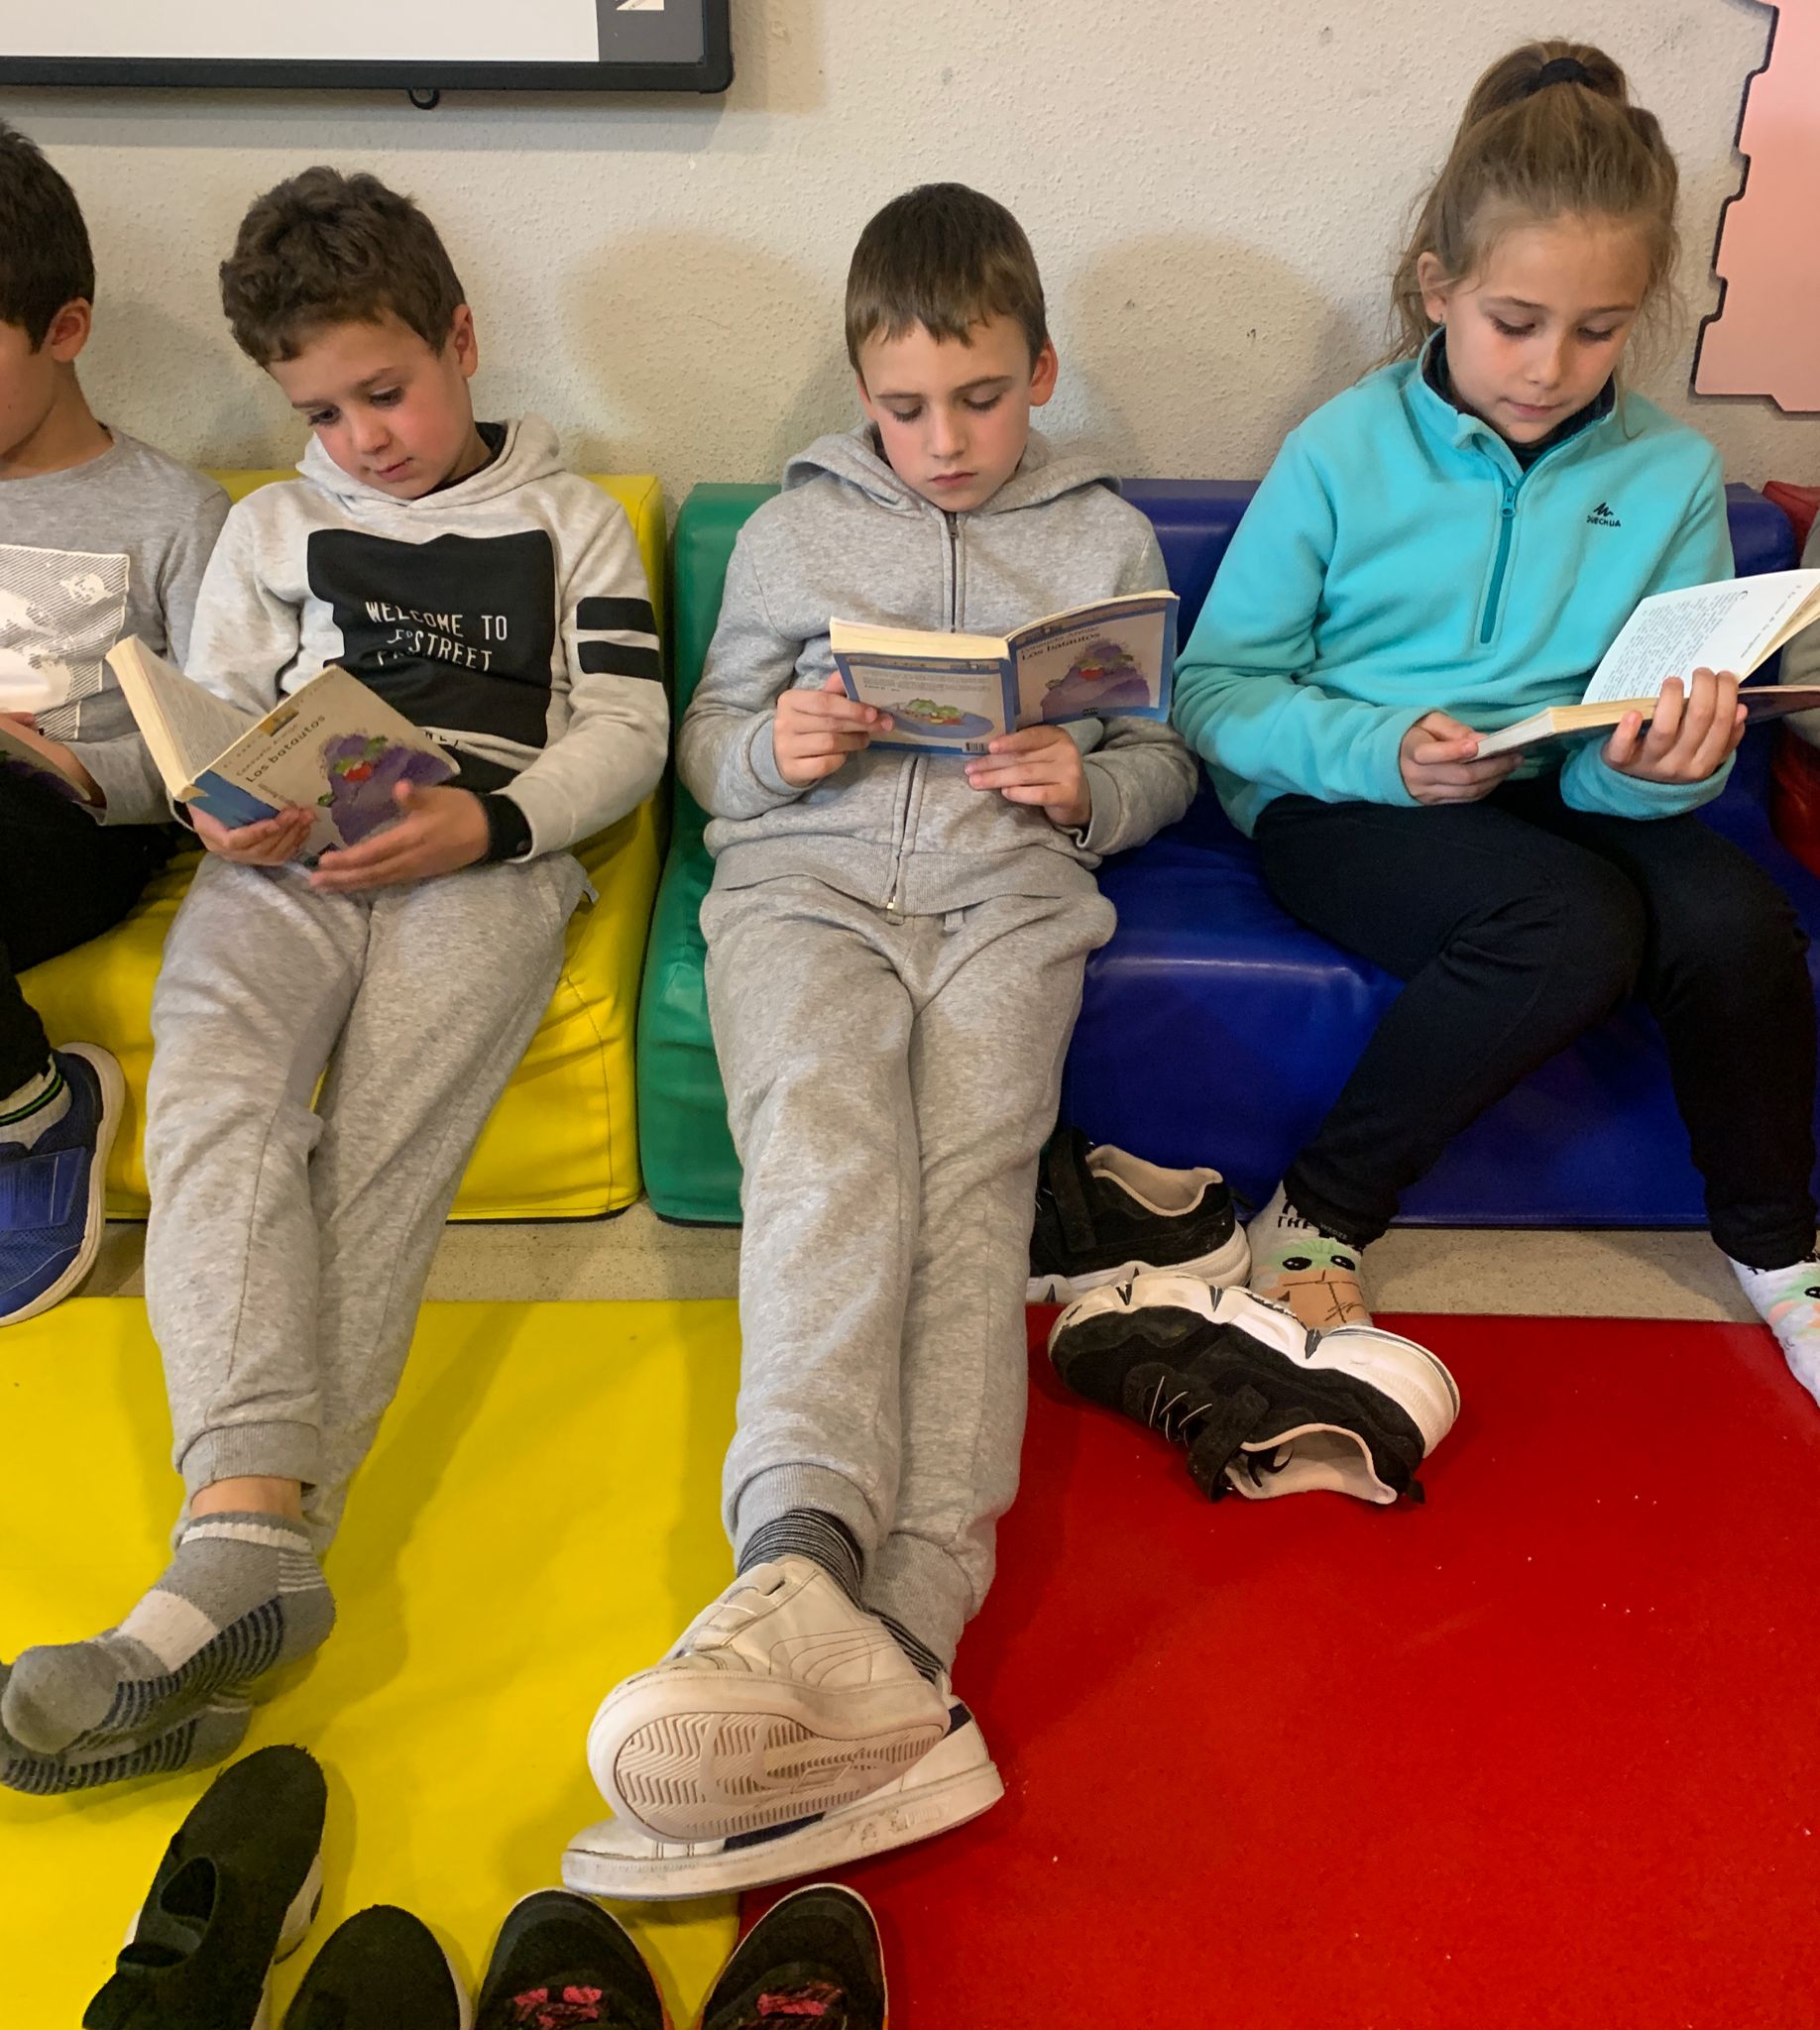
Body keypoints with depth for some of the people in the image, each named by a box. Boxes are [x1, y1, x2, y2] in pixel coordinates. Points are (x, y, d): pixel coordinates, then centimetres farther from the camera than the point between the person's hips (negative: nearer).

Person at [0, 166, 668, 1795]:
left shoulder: (570, 526, 18)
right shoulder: (271, 527, 28)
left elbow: (628, 737, 6)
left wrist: (488, 819, -12)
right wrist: (225, 806, -4)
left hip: (484, 860, -2)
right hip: (284, 861, 3)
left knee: (385, 1145, -29)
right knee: (212, 1080, -30)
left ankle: (252, 1541, -36)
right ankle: (252, 1535, -44)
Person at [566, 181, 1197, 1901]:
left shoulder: (1105, 536, 21)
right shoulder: (794, 527, 20)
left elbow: (1164, 758, 20)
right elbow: (707, 744, 19)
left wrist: (1085, 788, -3)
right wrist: (773, 749, -4)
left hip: (1009, 879, 0)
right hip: (805, 870, 0)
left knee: (969, 1164, -27)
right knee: (827, 1125, -32)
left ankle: (894, 1628, -41)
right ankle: (809, 1560, -49)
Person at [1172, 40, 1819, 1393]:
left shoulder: (1672, 474, 4)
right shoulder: (1342, 452, -4)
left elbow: (1675, 743, 4)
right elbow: (1215, 688, -6)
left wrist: (1667, 764, -21)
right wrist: (1383, 751, -21)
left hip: (1566, 799, 4)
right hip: (1343, 802, -3)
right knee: (1576, 922, -32)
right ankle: (1319, 1217, -13)